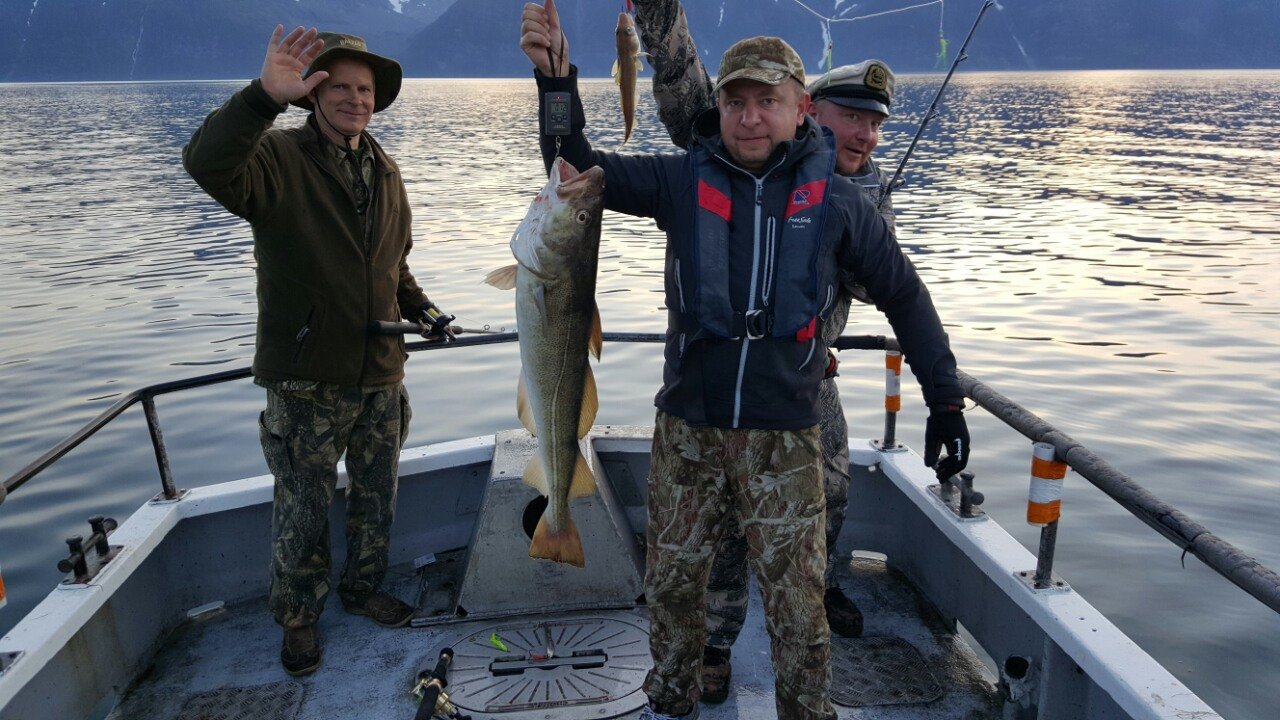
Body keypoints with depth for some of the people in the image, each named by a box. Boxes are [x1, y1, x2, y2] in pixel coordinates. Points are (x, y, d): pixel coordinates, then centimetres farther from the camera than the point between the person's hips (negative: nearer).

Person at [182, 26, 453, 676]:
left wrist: (418, 306, 5)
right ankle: (298, 617, 30)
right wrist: (265, 96, -45)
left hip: (380, 376, 6)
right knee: (303, 511, 9)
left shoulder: (386, 173, 10)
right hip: (306, 381, -5)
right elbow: (208, 164, -33)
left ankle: (364, 588, 41)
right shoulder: (279, 159, -10)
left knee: (377, 498, 19)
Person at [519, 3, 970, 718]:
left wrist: (945, 398, 7)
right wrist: (557, 77, -12)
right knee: (672, 579, 15)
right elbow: (579, 169, 3)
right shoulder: (684, 180, 0)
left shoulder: (835, 200, -1)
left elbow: (905, 296, 8)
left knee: (796, 599, 4)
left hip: (784, 433, -1)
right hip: (687, 425, 2)